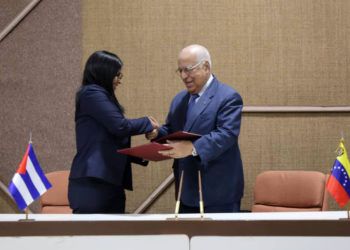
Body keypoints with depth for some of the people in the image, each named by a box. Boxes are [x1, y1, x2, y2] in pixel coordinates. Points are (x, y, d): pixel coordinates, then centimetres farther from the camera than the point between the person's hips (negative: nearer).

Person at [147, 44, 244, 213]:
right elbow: (171, 131, 21)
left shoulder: (228, 97, -10)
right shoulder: (179, 99, 17)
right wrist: (156, 133, -3)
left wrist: (193, 148, -36)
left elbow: (227, 134, -22)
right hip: (186, 190, 8)